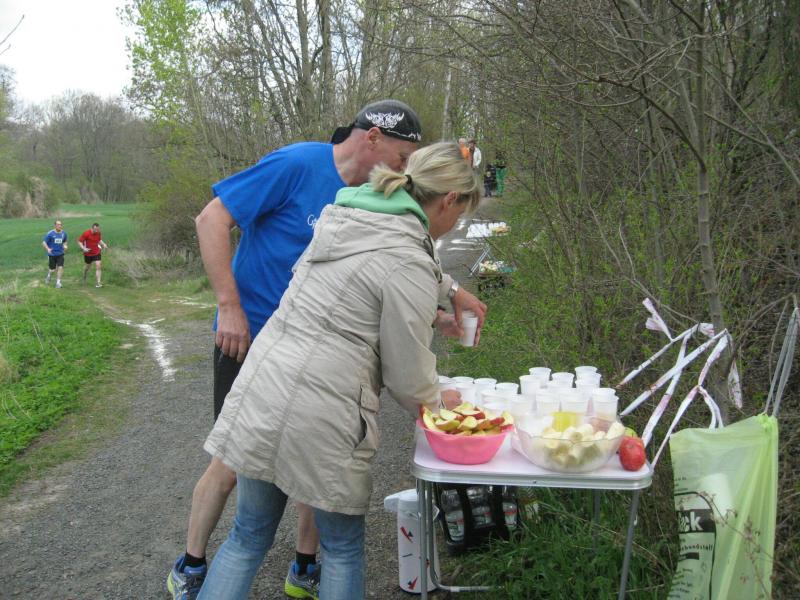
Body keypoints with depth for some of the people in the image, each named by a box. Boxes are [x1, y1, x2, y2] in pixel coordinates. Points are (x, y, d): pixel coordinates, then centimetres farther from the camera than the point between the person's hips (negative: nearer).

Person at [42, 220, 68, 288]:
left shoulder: (63, 233, 2)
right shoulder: (50, 233, -11)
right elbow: (44, 242, -7)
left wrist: (65, 245, -3)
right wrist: (48, 249, -24)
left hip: (60, 254, 2)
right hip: (52, 254, -2)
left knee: (60, 267, -11)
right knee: (52, 269, 6)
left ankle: (58, 282, 0)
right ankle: (49, 275, 42)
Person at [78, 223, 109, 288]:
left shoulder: (98, 233, -5)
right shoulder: (86, 233, -19)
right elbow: (79, 241, -13)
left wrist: (103, 244, -4)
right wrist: (83, 248, -27)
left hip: (97, 253, 2)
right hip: (88, 253, -2)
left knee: (98, 266, -12)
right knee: (87, 267, 16)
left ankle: (98, 282, -13)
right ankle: (84, 277, 49)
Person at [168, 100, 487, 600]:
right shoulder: (297, 165, -16)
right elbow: (212, 220, -17)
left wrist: (435, 319, 3)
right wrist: (230, 307, -21)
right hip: (250, 339, -6)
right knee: (234, 461, 3)